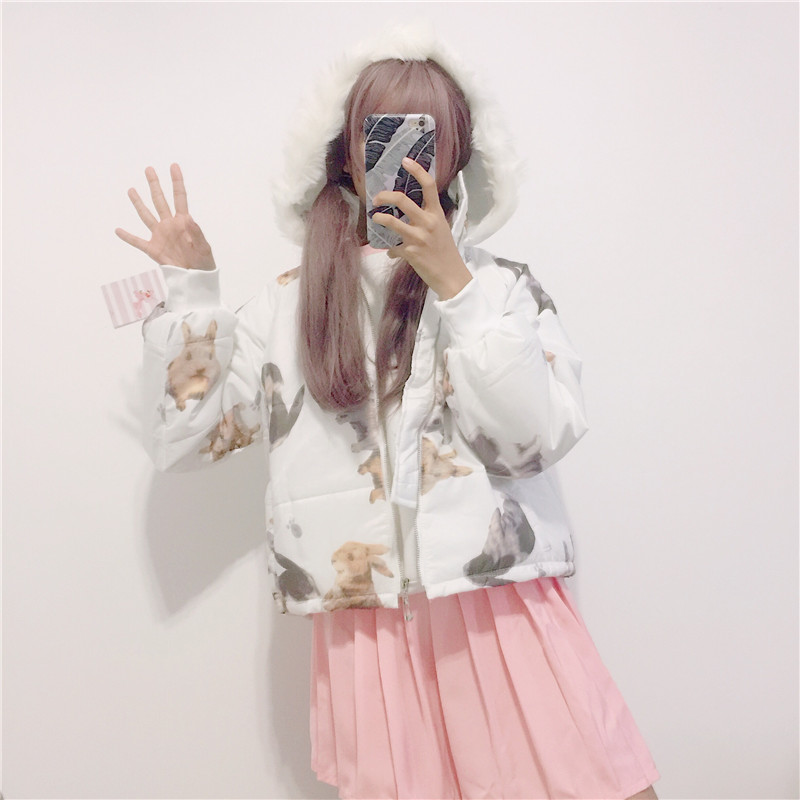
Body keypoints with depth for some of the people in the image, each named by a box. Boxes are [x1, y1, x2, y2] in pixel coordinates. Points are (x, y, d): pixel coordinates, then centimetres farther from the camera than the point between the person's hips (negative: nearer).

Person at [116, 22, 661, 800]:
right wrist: (188, 288, 5)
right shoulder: (291, 303, 8)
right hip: (368, 632, 1)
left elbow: (536, 437, -11)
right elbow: (181, 438, 6)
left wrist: (455, 285, -13)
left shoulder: (503, 287, 4)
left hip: (504, 611, 0)